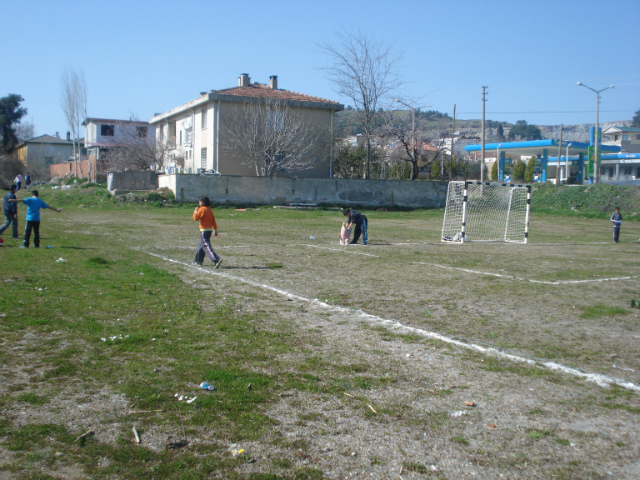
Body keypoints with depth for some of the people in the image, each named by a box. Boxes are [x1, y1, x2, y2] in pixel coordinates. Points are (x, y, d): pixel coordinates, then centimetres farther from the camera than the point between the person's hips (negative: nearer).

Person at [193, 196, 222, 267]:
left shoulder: (202, 209, -10)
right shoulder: (210, 210, 14)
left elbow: (196, 218, -16)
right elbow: (213, 221, 15)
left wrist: (195, 211, 0)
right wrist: (215, 230, 18)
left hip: (204, 230, -9)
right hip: (210, 229, 9)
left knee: (206, 246, -14)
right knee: (201, 245, 21)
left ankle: (217, 259, -30)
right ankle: (198, 261, 31)